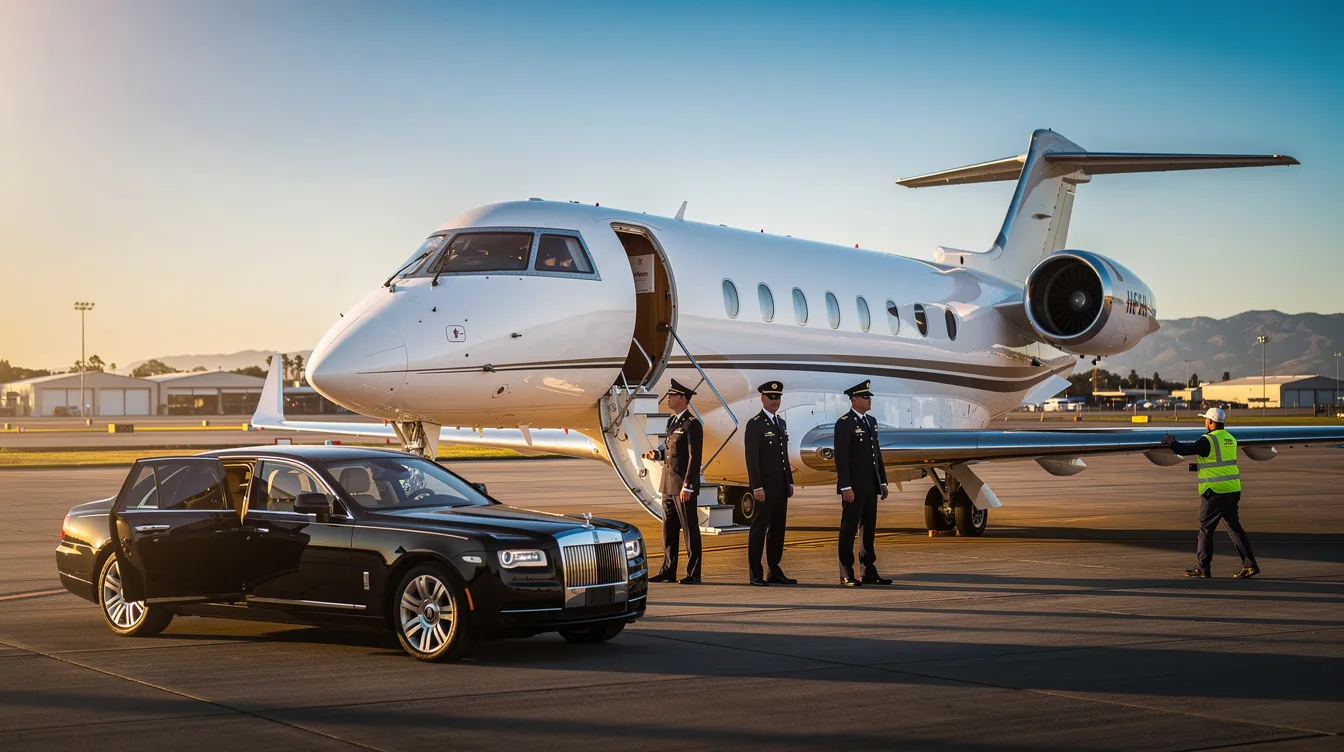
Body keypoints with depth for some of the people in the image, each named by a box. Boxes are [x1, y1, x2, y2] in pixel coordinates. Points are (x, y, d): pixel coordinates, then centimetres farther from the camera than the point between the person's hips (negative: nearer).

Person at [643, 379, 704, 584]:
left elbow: (694, 458, -16)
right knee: (668, 528, 12)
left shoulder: (692, 424, -12)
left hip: (684, 484, -9)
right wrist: (657, 454, 2)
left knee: (690, 529, -2)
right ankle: (668, 570, 18)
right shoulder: (672, 421, 15)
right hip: (668, 483, 9)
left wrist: (687, 486, -20)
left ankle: (693, 573, 3)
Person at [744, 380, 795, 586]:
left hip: (781, 486, 8)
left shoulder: (781, 423, 16)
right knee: (759, 529, -3)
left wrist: (790, 482, 15)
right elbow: (751, 458, -14)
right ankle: (756, 574, 0)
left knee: (778, 529, 10)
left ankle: (775, 571, 15)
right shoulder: (755, 424, -9)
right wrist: (757, 487, -19)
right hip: (765, 486, -8)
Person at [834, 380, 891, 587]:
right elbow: (840, 457, -15)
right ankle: (846, 574, 2)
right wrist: (846, 487, -20)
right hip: (854, 487, -8)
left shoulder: (871, 421, 15)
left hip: (870, 486, 8)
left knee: (869, 529, 11)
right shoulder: (844, 423, -11)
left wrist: (883, 481, 15)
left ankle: (869, 572, 16)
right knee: (849, 529, -2)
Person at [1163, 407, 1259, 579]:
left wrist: (1172, 443, 7)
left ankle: (1202, 568, 6)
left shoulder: (1208, 440, -14)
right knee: (1234, 527, 12)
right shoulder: (1230, 439, 12)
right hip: (1232, 491, 8)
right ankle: (1249, 564, 7)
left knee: (1205, 529, 2)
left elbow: (1186, 450, -12)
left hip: (1214, 492, -8)